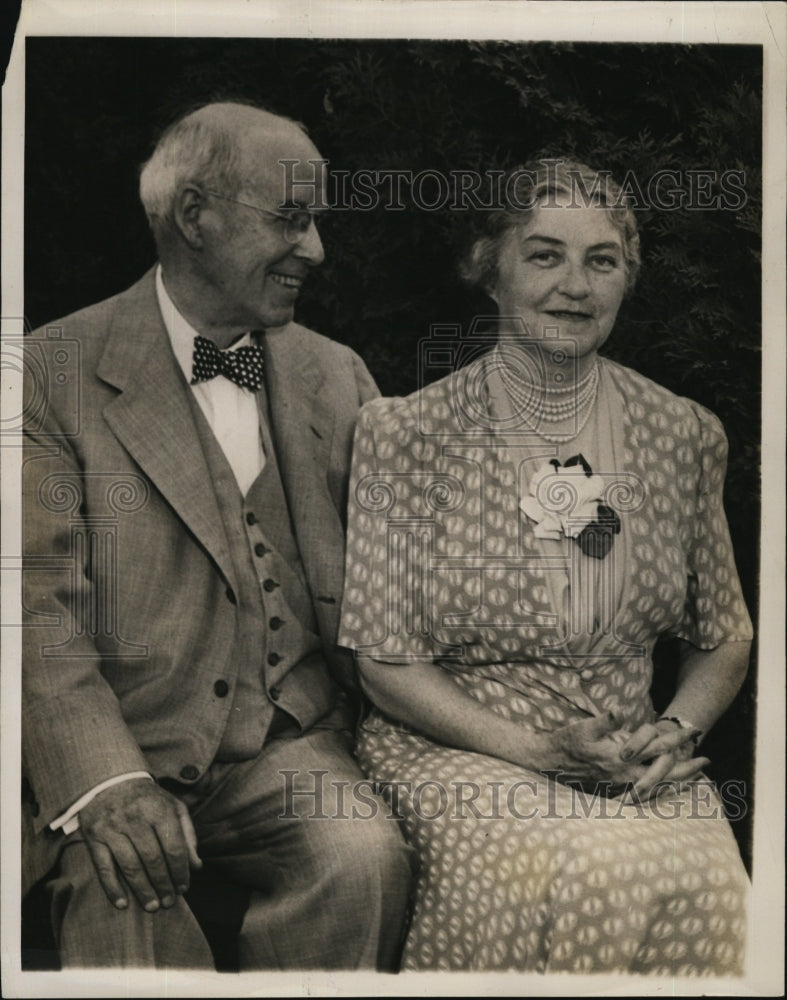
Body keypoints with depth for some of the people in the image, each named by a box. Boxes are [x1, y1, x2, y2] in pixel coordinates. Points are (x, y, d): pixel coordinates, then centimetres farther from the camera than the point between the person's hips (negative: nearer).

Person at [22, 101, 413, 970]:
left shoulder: (335, 377, 11)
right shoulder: (54, 372, -2)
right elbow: (41, 605, -9)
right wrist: (101, 782, -22)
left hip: (290, 744, 3)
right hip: (121, 745, -2)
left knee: (363, 855, -24)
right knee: (125, 897, -30)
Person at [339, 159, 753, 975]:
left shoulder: (684, 435, 4)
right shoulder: (406, 435, -7)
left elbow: (725, 639, 14)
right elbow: (387, 662, -6)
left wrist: (677, 732, -6)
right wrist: (542, 750, -15)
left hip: (636, 762, 3)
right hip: (453, 748, -2)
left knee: (707, 890, -26)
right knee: (593, 875, -30)